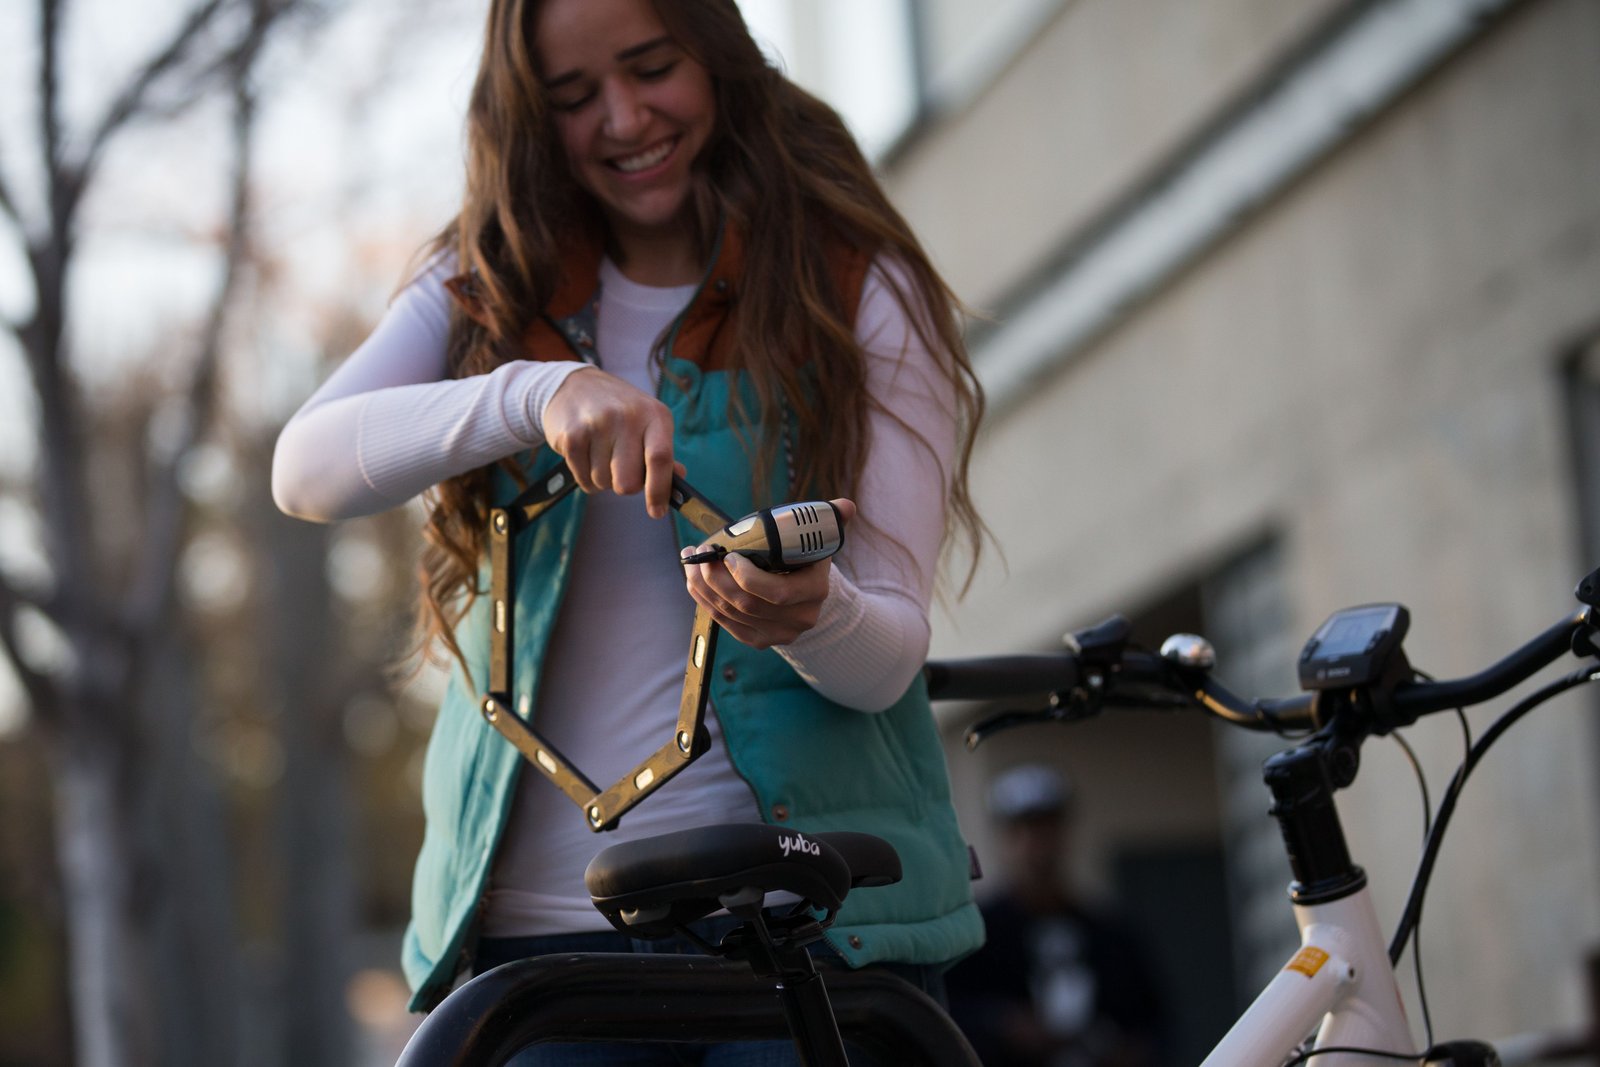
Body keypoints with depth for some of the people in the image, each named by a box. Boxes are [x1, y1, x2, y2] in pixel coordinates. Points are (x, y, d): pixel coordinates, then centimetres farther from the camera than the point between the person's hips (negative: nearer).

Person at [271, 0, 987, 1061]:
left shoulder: (861, 296, 2)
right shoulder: (487, 284, 8)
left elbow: (889, 656, -7)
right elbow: (306, 468, -11)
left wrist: (813, 614, -31)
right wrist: (538, 392, -28)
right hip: (528, 920, 2)